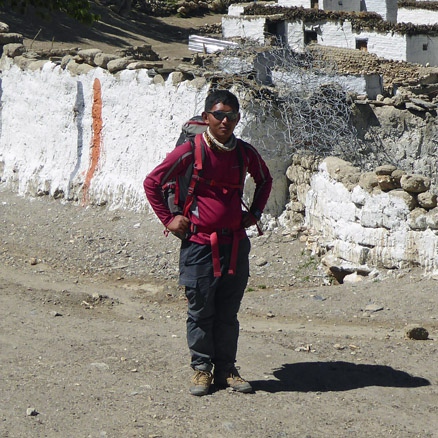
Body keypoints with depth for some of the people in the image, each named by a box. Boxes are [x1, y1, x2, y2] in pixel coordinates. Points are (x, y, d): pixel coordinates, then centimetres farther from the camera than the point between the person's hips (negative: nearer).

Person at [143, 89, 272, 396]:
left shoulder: (245, 153, 4)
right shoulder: (190, 152, -9)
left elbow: (265, 180, 25)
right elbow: (152, 183, -3)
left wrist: (255, 213, 15)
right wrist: (168, 219, -4)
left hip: (235, 243, 4)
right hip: (200, 244, -4)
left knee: (229, 312, 9)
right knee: (201, 311, 3)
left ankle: (226, 369, 18)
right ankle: (201, 369, 15)